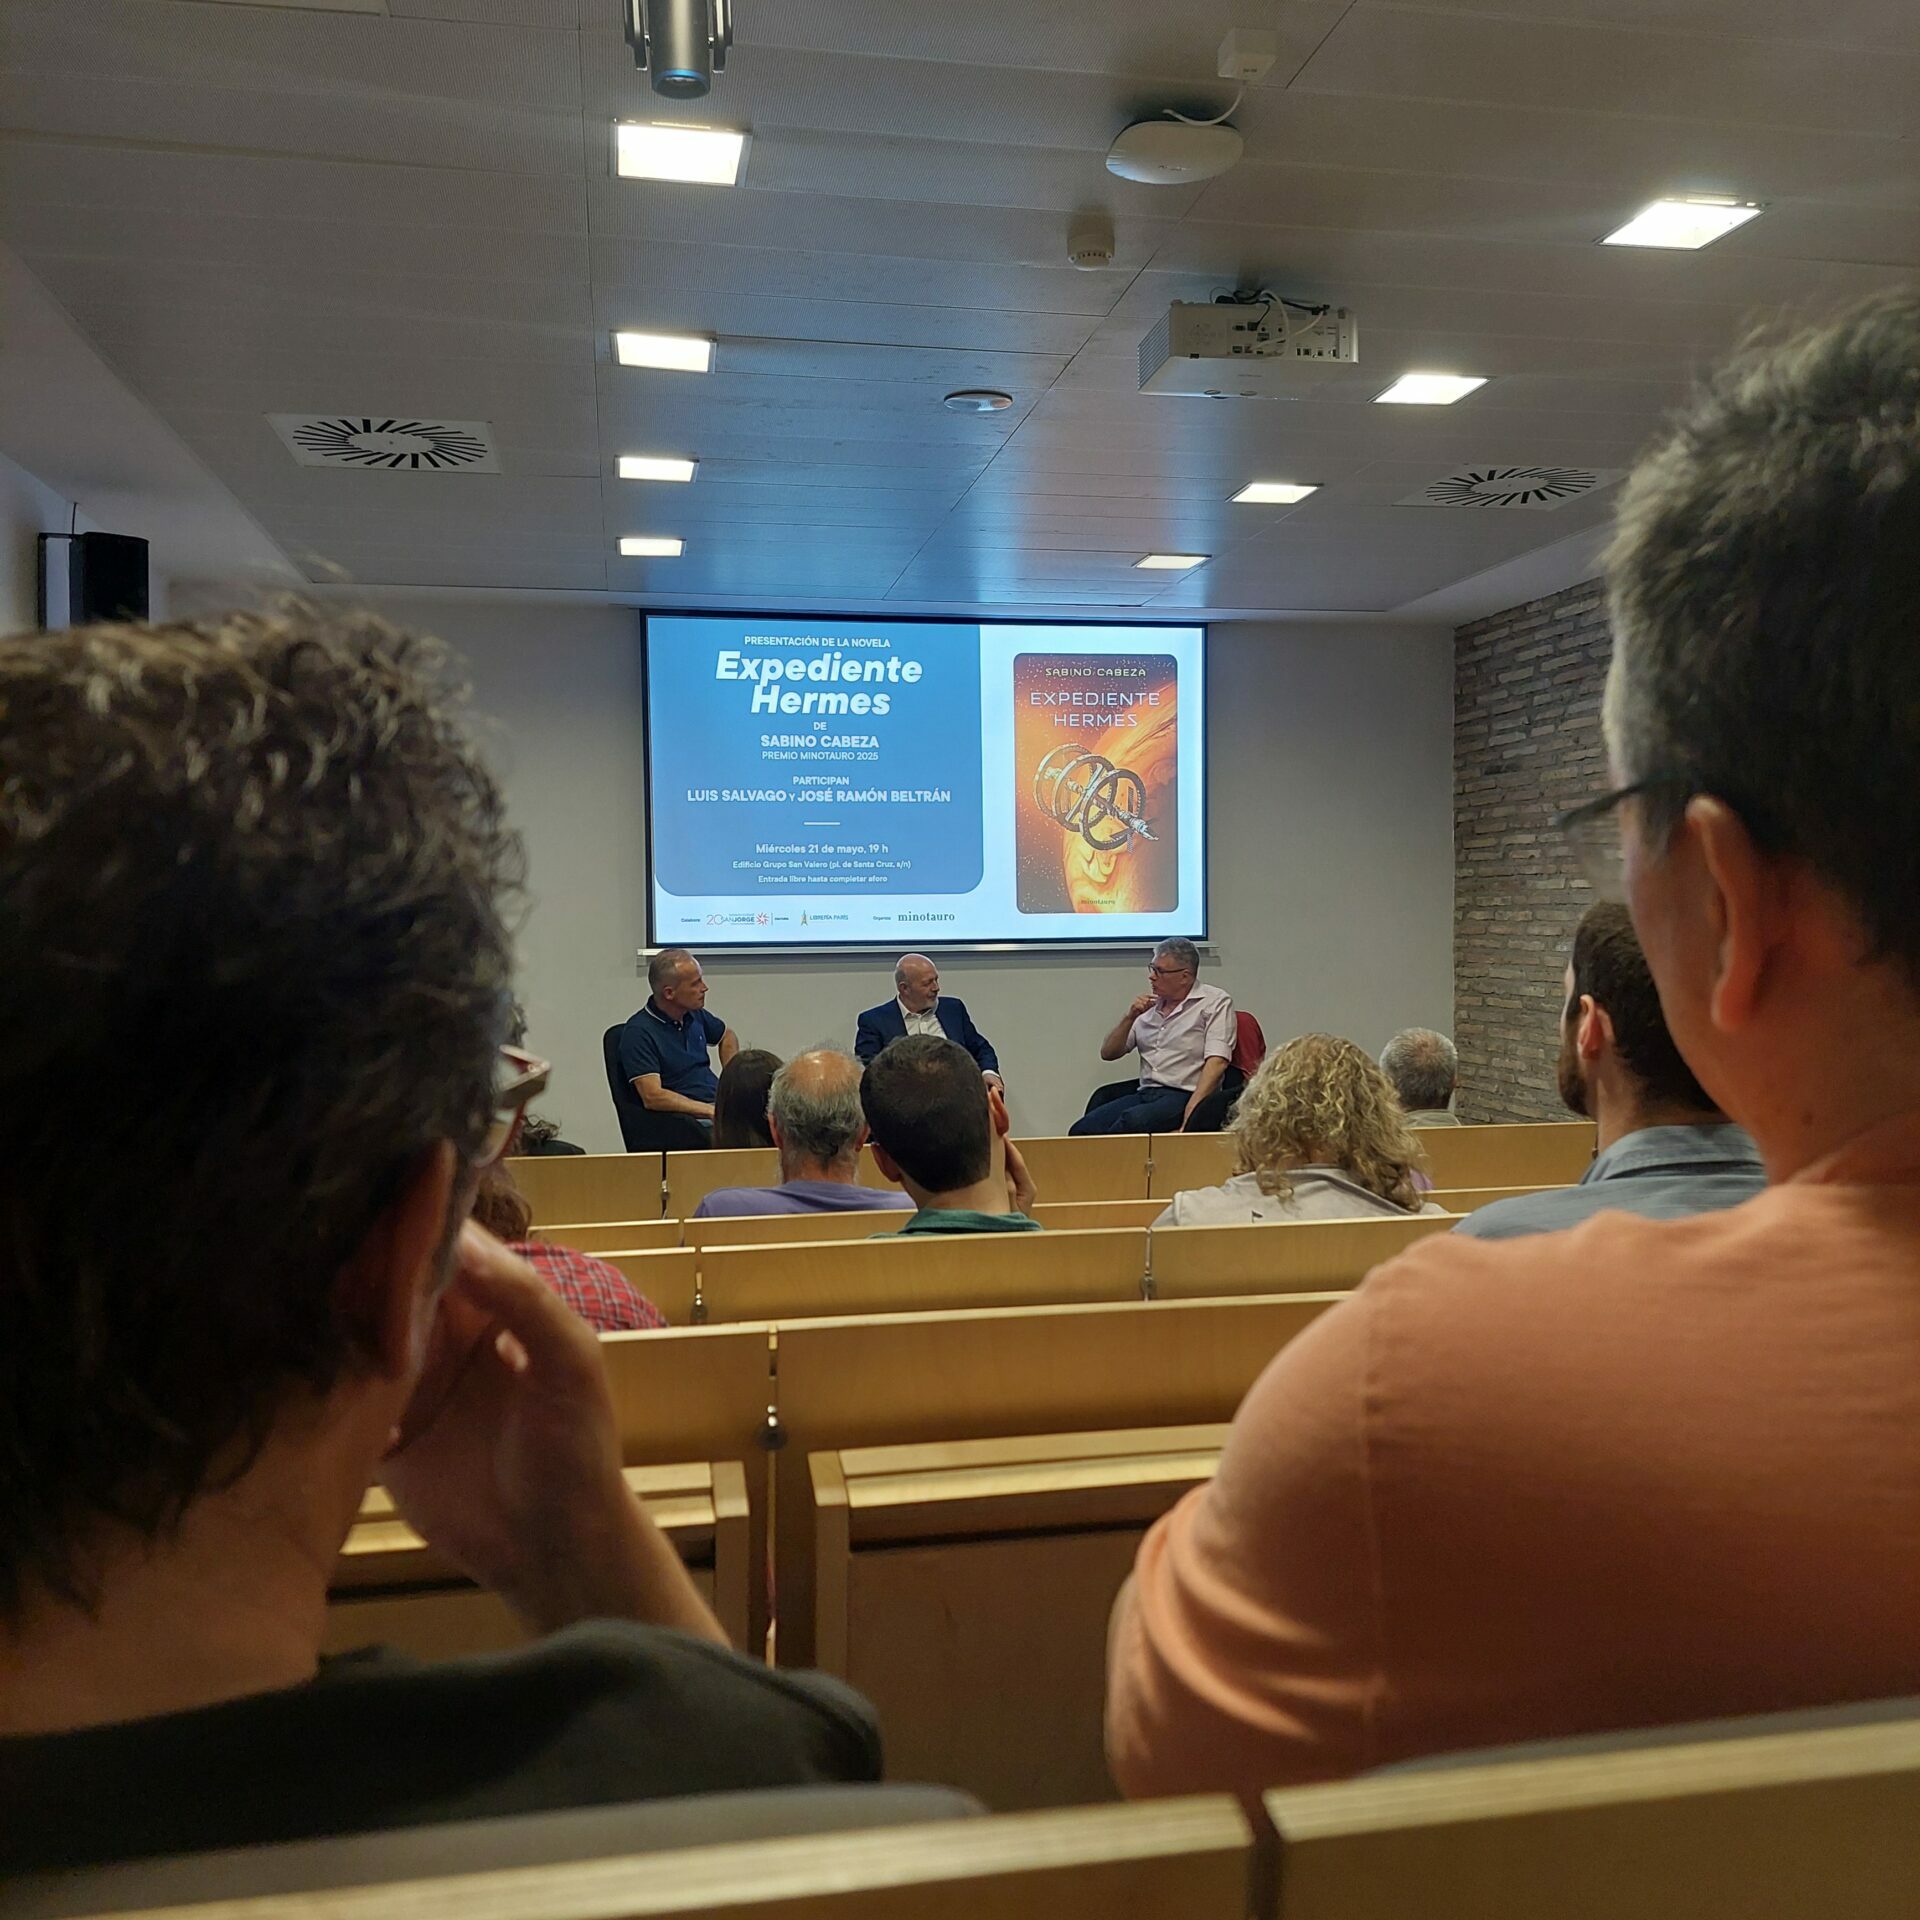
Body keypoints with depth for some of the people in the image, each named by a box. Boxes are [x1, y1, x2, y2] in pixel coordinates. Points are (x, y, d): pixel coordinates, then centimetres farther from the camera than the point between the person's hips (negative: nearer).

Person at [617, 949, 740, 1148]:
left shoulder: (694, 1014, 14)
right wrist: (710, 1111, -20)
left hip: (716, 1105, 8)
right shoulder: (639, 1032, -9)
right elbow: (652, 1097, -17)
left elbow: (727, 1036, 36)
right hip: (680, 1118, -7)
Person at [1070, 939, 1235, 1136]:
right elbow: (1108, 1053, 20)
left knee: (1130, 1122, -36)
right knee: (1081, 1129, -22)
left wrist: (1191, 1114, -21)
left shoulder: (1214, 1002, 3)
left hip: (1185, 1096, -5)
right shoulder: (1150, 1006, 20)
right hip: (1144, 1094, 5)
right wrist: (1130, 1017, 3)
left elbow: (1217, 1062, -10)